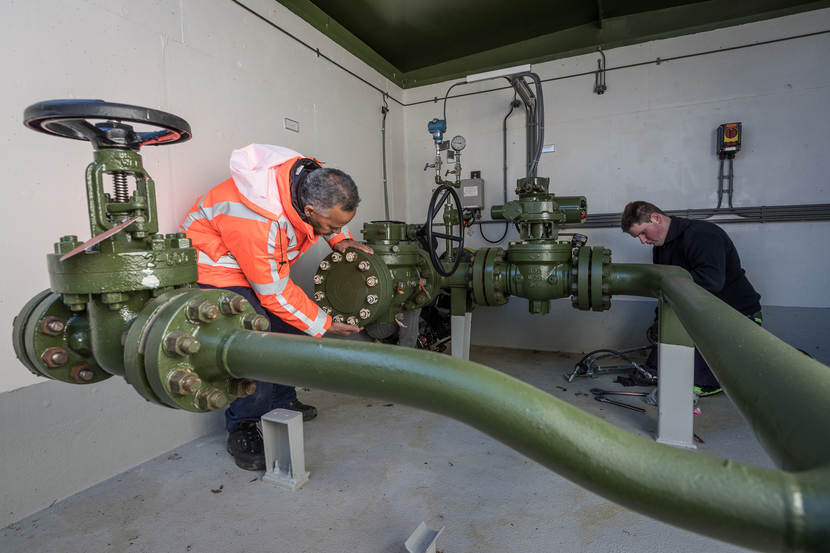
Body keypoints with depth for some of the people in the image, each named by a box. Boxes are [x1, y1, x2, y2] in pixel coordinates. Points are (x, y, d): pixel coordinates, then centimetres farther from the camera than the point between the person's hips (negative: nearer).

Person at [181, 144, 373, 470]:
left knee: (290, 329, 7)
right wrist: (324, 325, -18)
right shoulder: (256, 220, -39)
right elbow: (275, 293, -27)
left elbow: (333, 215, 9)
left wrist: (340, 239, -10)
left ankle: (282, 402, 26)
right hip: (216, 263, -8)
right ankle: (241, 428, 2)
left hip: (268, 263, 8)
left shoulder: (315, 180, -19)